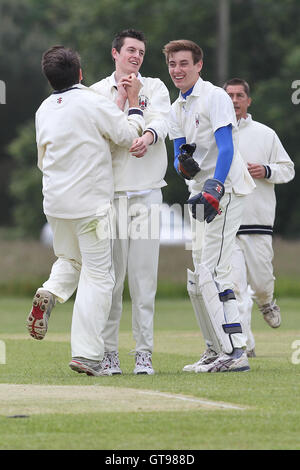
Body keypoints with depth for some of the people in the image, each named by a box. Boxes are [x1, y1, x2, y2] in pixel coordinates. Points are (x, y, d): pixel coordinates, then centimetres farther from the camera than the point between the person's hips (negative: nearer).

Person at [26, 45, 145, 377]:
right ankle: (86, 353, -8)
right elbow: (129, 136, -5)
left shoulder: (44, 110, 7)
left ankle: (50, 293, -6)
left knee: (69, 259, 27)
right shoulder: (94, 103, -12)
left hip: (54, 202, 6)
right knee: (97, 275, -1)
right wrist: (134, 101, 7)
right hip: (90, 203, -6)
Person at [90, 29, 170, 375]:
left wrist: (148, 135, -33)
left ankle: (144, 353, 1)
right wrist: (121, 97, -9)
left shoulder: (154, 88, 10)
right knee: (110, 277, -1)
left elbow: (161, 119, -12)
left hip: (146, 193, 0)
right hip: (109, 192, 0)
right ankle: (108, 353, 4)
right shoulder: (97, 92, 11)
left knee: (144, 276, -3)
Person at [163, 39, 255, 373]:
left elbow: (226, 147, -20)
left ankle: (234, 352, -20)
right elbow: (180, 156, 13)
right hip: (200, 193, 9)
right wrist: (183, 165, -12)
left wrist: (214, 189, -32)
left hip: (225, 189, -9)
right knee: (196, 277, 12)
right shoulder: (177, 109, 16)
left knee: (211, 271, -18)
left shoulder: (214, 97, -9)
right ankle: (216, 351, 20)